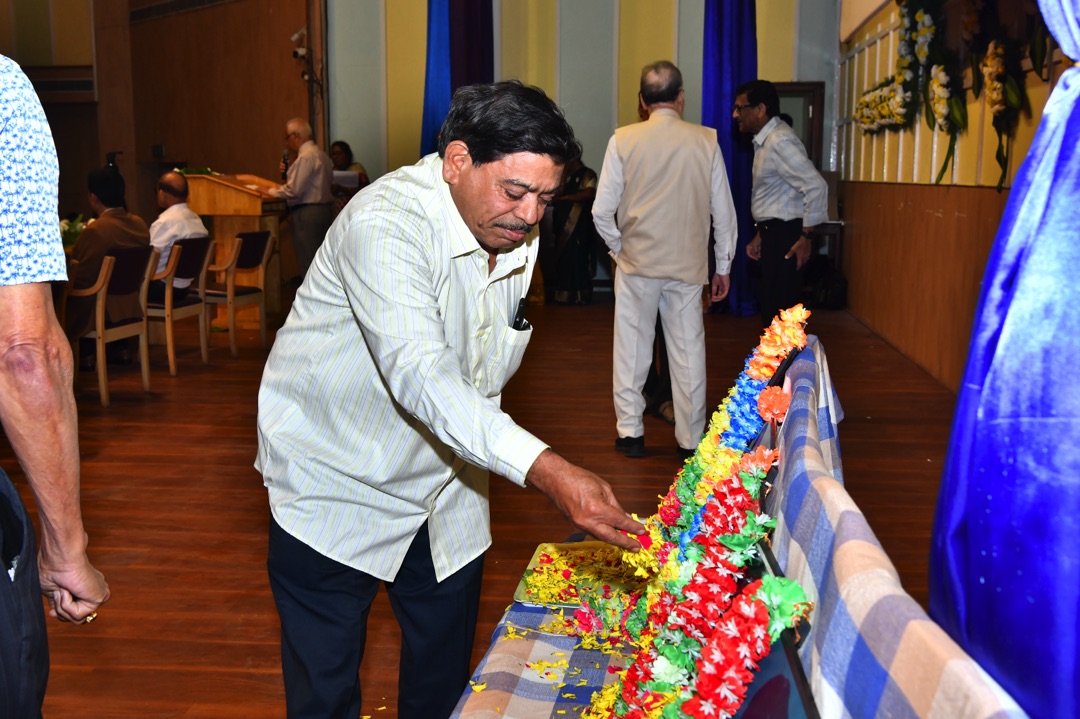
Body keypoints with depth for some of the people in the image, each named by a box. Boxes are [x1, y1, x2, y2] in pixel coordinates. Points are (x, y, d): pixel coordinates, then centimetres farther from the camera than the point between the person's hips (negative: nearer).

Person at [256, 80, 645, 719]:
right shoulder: (385, 223, -28)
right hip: (337, 485, -6)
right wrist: (545, 470, -52)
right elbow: (419, 375, -42)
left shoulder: (517, 234, -2)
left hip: (446, 486, 6)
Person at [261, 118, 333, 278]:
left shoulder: (306, 157, -14)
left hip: (308, 214, -10)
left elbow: (294, 190, -19)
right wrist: (290, 170, 12)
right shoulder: (320, 154, 16)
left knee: (308, 264, -7)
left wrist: (271, 191, -5)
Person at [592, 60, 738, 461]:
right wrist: (723, 267, 11)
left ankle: (630, 432, 18)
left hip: (637, 262, -1)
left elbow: (602, 211, -5)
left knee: (632, 347, 10)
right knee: (688, 351, 9)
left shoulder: (623, 140, -5)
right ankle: (691, 440, 17)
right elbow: (724, 212, 1)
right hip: (688, 264, 1)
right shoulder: (706, 141, -2)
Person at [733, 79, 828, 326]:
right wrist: (761, 236, 19)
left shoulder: (780, 141, -17)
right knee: (771, 308, 15)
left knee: (779, 311, -6)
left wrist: (806, 237, -20)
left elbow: (816, 186, -23)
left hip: (786, 235, -10)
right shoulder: (765, 140, 13)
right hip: (774, 233, 10)